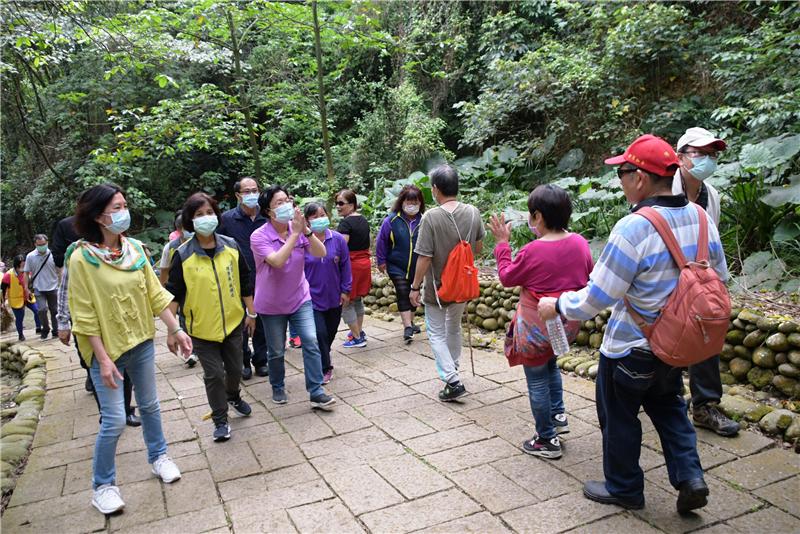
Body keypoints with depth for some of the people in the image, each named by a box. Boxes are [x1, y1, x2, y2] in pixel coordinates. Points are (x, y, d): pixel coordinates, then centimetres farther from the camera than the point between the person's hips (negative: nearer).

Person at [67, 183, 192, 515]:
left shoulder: (135, 248, -1)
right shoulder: (81, 258, -16)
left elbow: (155, 293, 4)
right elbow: (84, 316, -15)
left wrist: (176, 329, 0)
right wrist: (103, 359, -17)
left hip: (142, 342, 5)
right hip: (107, 349, -5)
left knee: (149, 405, 18)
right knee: (114, 420, -1)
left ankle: (158, 457, 39)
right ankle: (103, 485, 19)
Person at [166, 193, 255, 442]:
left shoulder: (231, 247, -3)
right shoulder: (183, 255, -11)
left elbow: (244, 281, 5)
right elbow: (174, 293, -6)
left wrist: (251, 312, 7)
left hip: (233, 322, 3)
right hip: (202, 327, -2)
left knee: (235, 368, 16)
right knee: (213, 374, 3)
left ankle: (233, 396, 47)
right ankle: (220, 420, 21)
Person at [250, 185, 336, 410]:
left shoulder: (298, 229, -5)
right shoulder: (259, 236, -16)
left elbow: (321, 253, -15)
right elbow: (277, 261, -32)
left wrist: (306, 230, -28)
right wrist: (295, 234, -30)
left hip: (300, 299, 2)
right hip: (272, 305, -2)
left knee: (311, 343, -9)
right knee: (276, 352, 11)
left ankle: (316, 393, -1)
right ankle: (278, 388, 34)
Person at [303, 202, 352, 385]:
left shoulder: (338, 239, -4)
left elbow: (345, 265, 3)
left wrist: (345, 290, 3)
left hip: (334, 298, 4)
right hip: (312, 299, -3)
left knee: (330, 333, 16)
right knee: (320, 333, -7)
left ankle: (323, 364, 39)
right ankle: (324, 369, 12)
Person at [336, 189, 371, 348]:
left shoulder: (345, 223, -17)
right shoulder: (363, 220, 9)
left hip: (350, 265, -8)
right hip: (365, 263, 9)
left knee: (346, 303, 3)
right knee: (357, 299, 22)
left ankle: (357, 338, 6)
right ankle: (359, 331, 32)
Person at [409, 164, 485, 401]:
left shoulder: (431, 217, -22)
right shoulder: (473, 213, -7)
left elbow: (424, 257, -20)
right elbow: (478, 248, 5)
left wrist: (415, 287, -10)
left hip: (438, 287, -5)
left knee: (437, 333, 9)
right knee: (454, 327, 26)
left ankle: (453, 381, 1)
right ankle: (452, 368, 43)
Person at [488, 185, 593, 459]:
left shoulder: (533, 251, -23)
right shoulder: (580, 243, -6)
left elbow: (507, 277, -7)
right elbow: (588, 276, 12)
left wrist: (502, 243, -1)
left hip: (538, 327, -7)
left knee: (537, 380, 9)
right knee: (549, 363, 32)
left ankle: (547, 441, 20)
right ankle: (558, 415, 33)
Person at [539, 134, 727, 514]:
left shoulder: (633, 228, -28)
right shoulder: (700, 218, -6)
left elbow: (596, 298, -24)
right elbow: (720, 277, 8)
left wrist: (557, 305, -8)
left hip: (631, 348, -6)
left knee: (619, 415, 15)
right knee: (668, 405, 28)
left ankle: (623, 488, 31)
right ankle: (689, 476, 21)